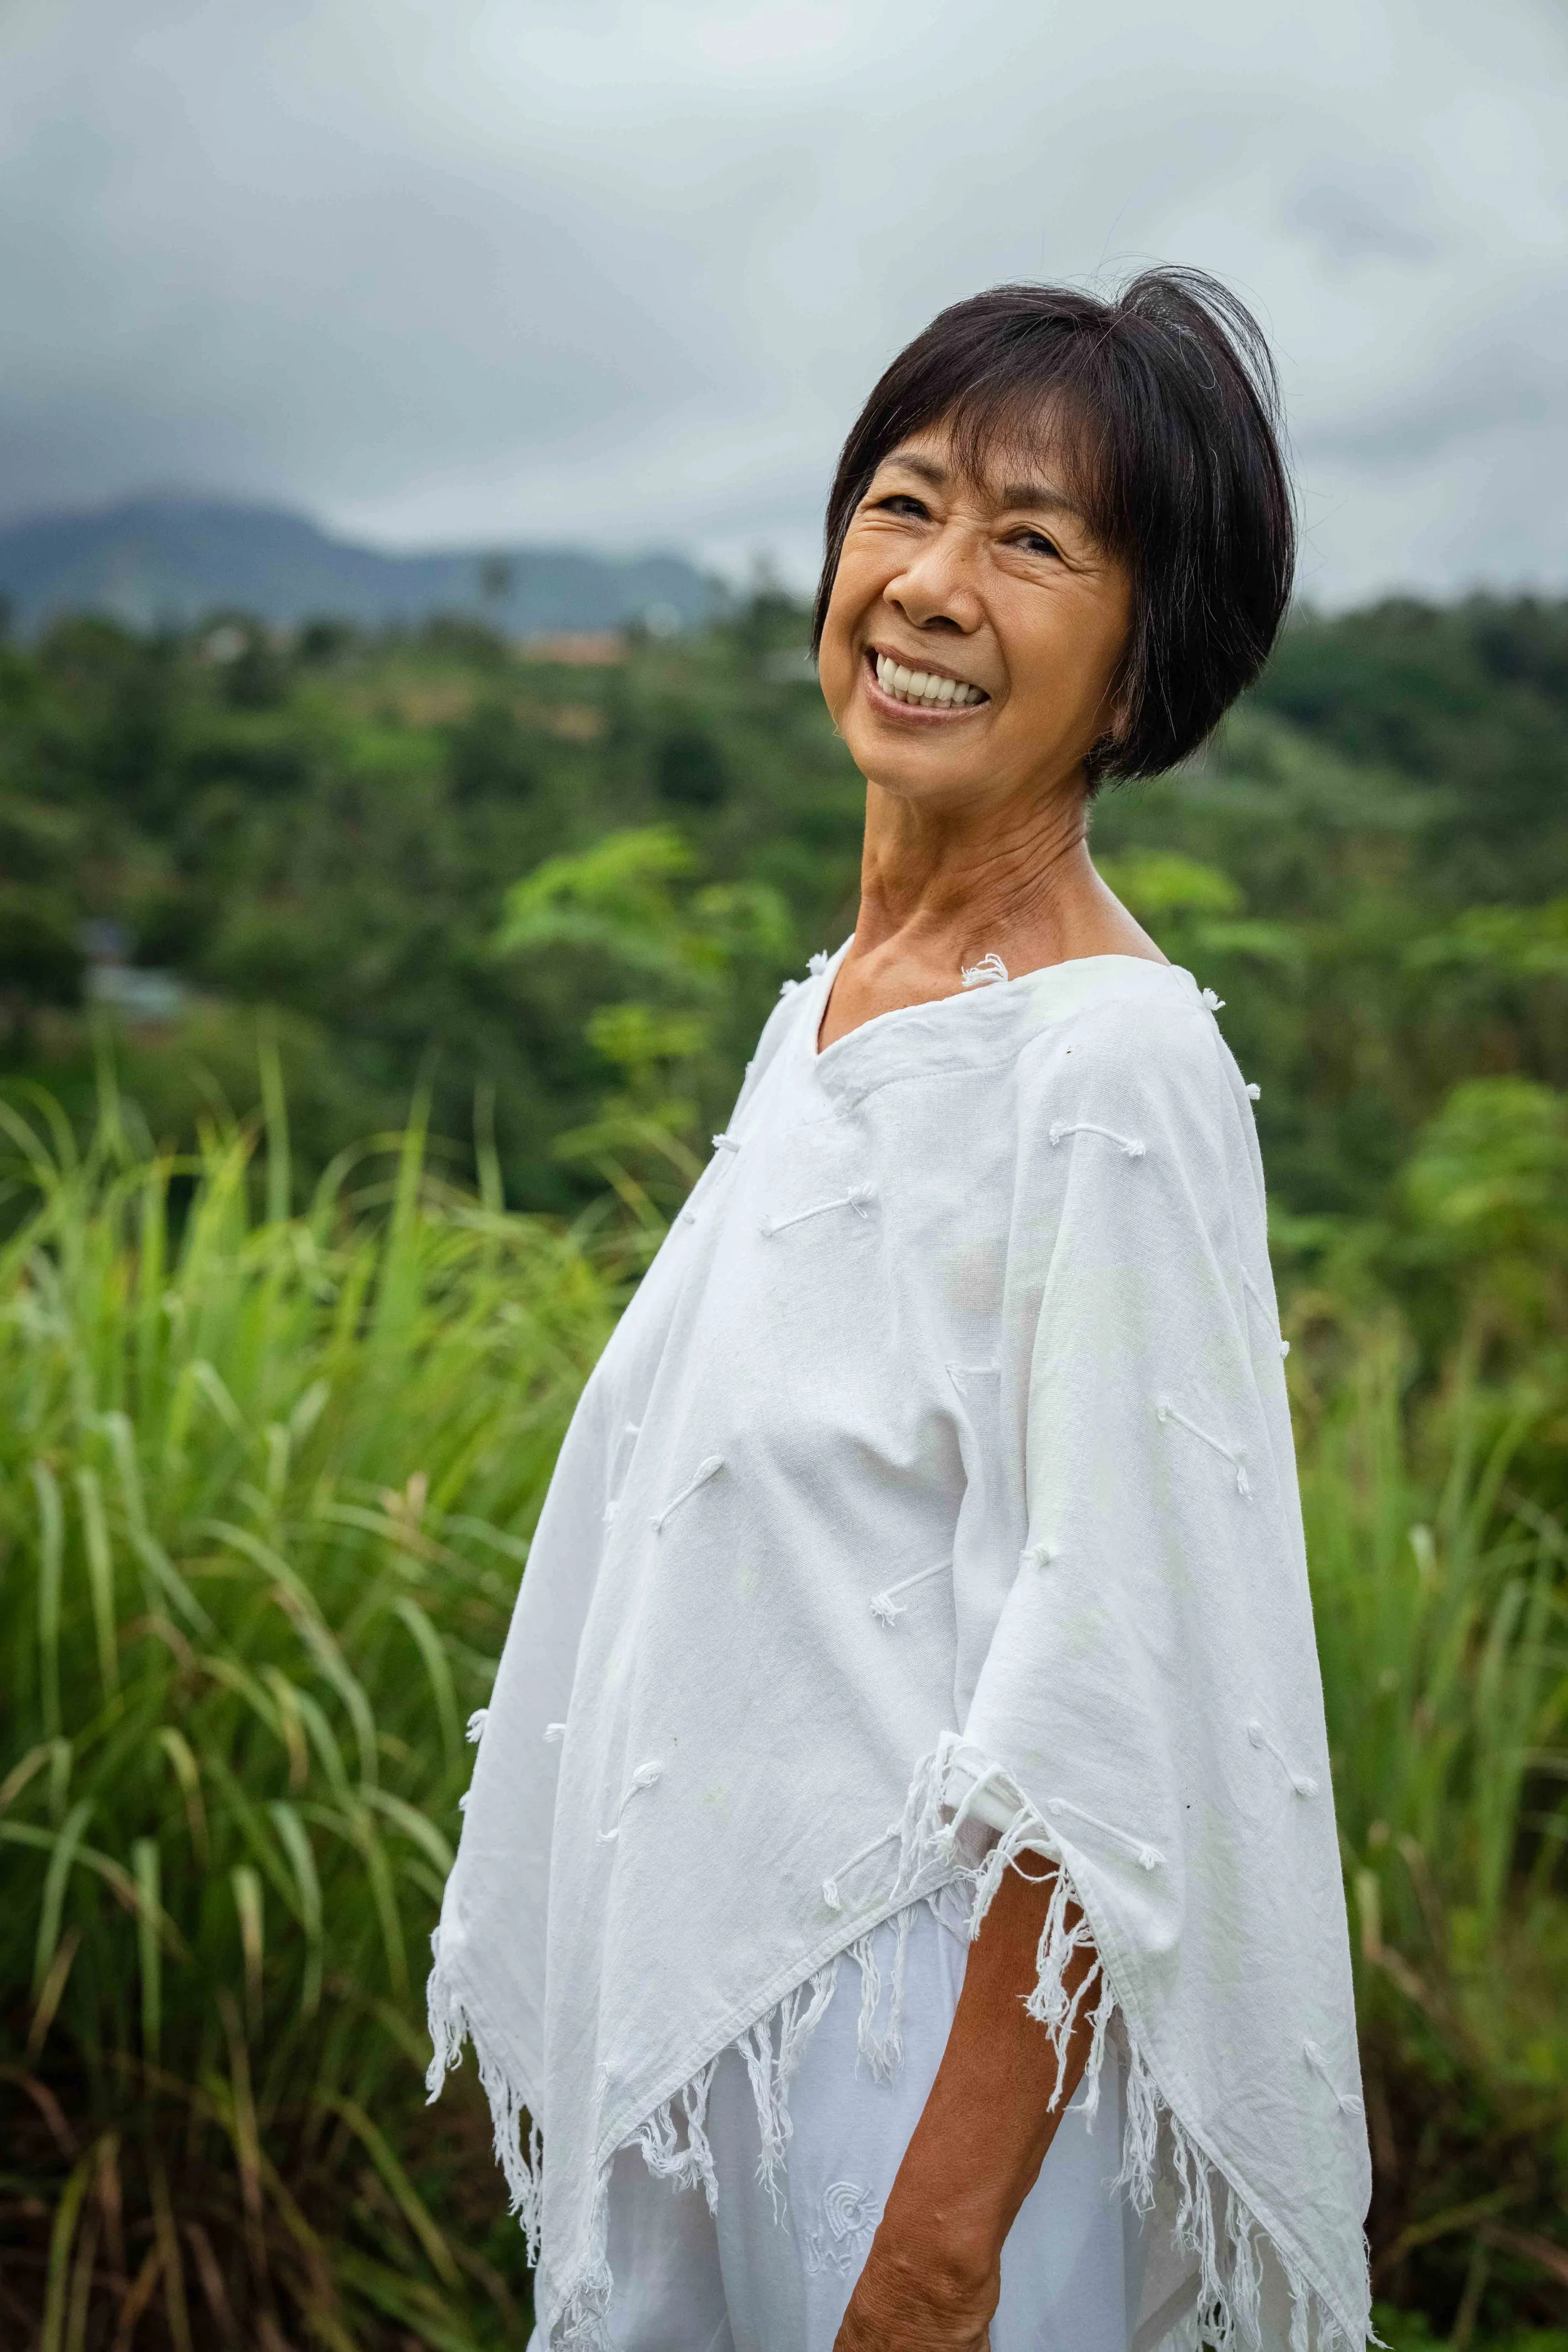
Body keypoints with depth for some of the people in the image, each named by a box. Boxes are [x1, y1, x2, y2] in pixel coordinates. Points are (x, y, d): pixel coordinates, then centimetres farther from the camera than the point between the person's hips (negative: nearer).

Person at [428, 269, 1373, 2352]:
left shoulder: (1115, 1062, -19)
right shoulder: (832, 1006, 5)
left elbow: (1108, 1694, -21)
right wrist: (572, 2012, 15)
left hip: (942, 2021, -7)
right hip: (699, 1983, 8)